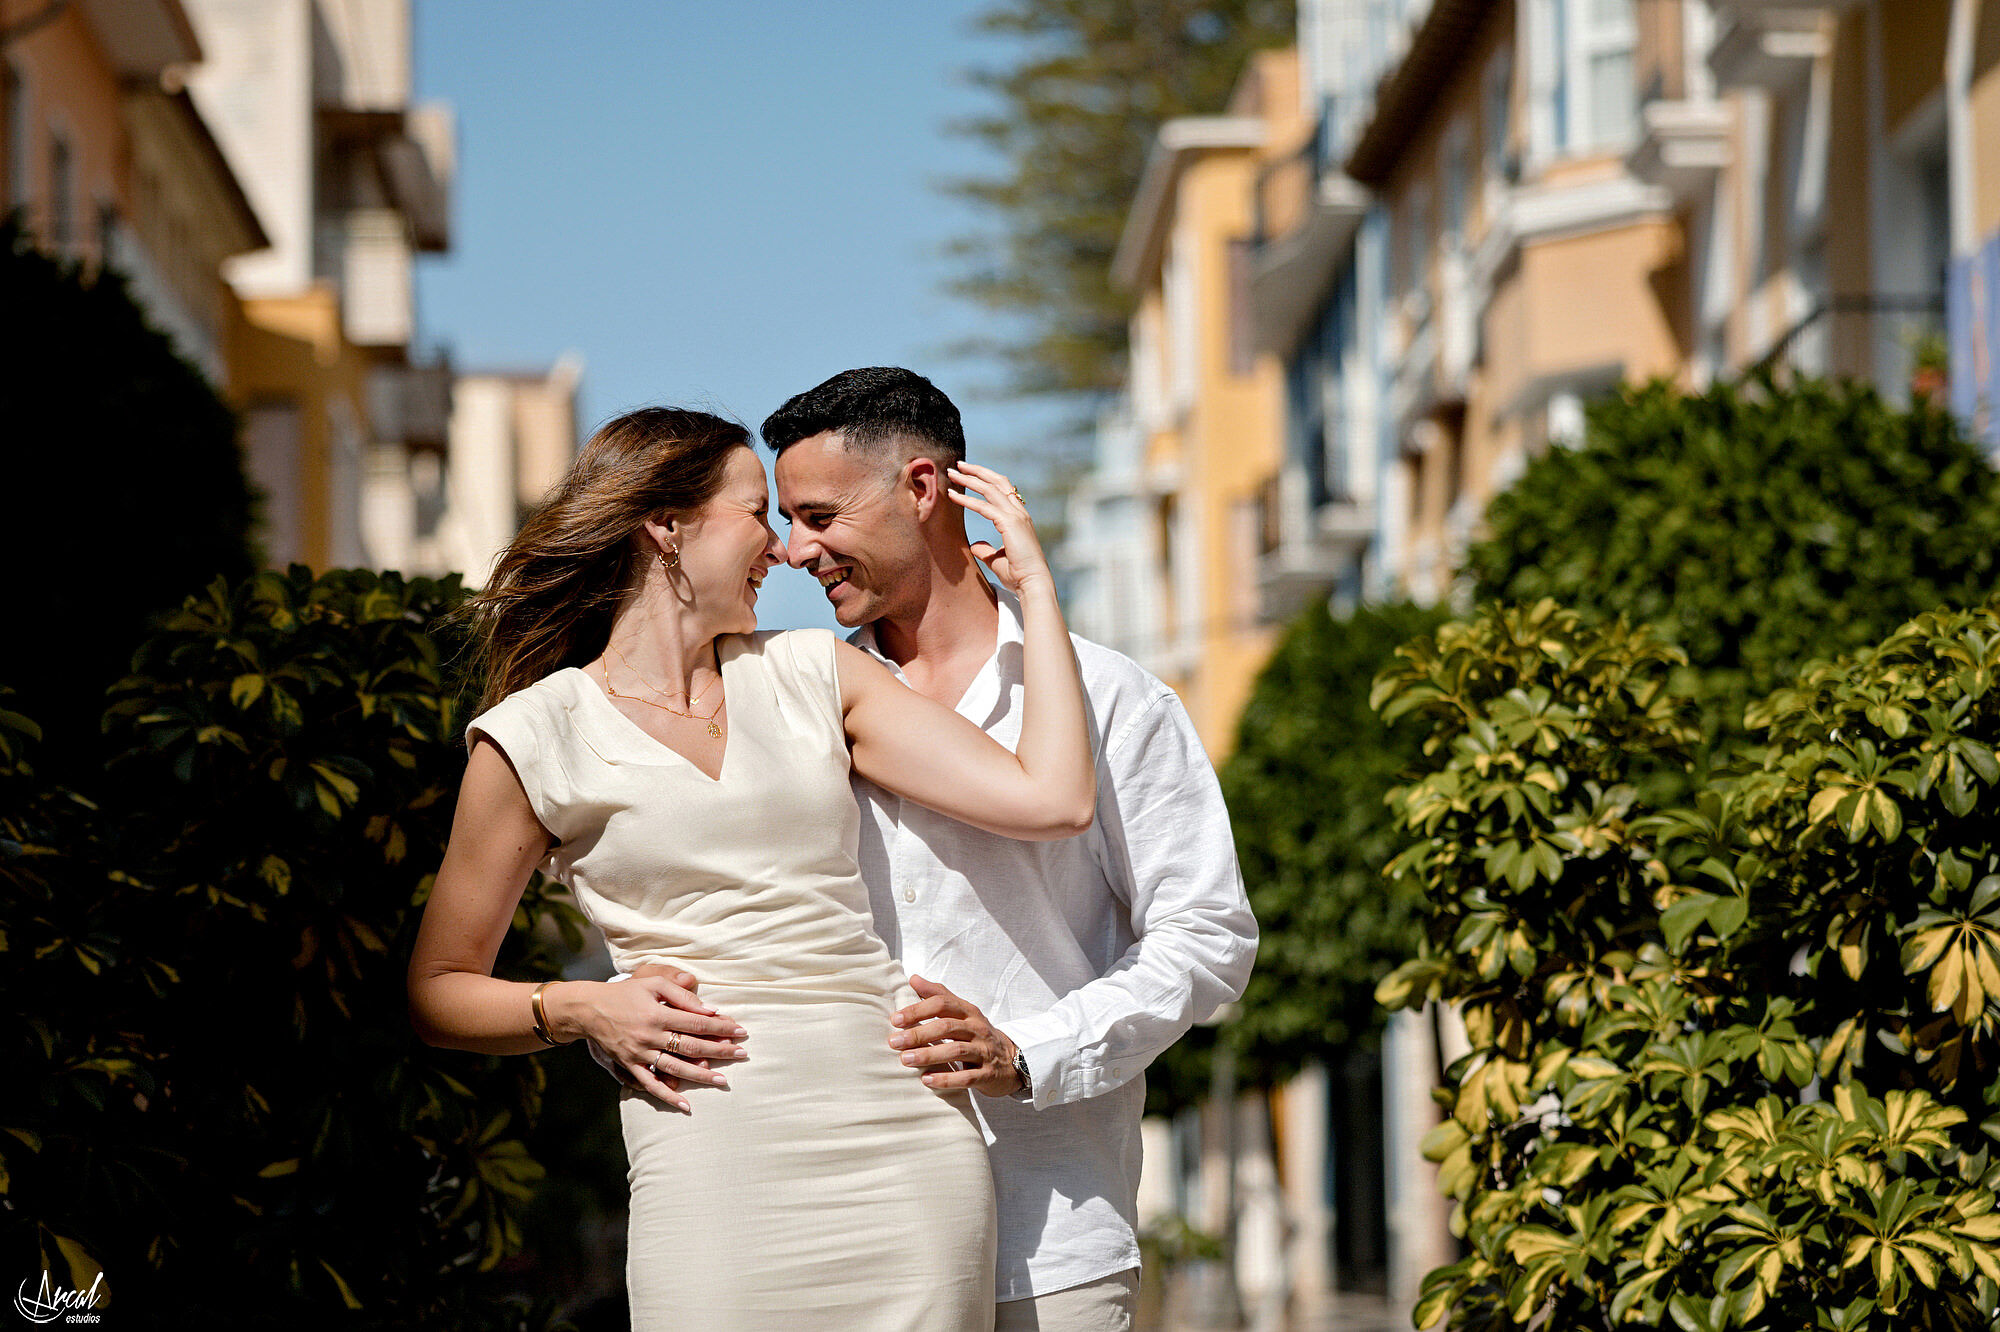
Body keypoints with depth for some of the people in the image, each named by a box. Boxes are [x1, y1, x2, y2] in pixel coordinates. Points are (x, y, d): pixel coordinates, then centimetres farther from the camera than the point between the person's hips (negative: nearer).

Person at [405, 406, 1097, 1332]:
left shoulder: (810, 677, 15)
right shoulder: (537, 736, 6)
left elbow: (1052, 801, 6)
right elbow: (439, 992, 10)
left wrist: (1034, 583, 11)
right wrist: (583, 1011, -7)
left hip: (910, 1134, 3)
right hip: (715, 1154, -3)